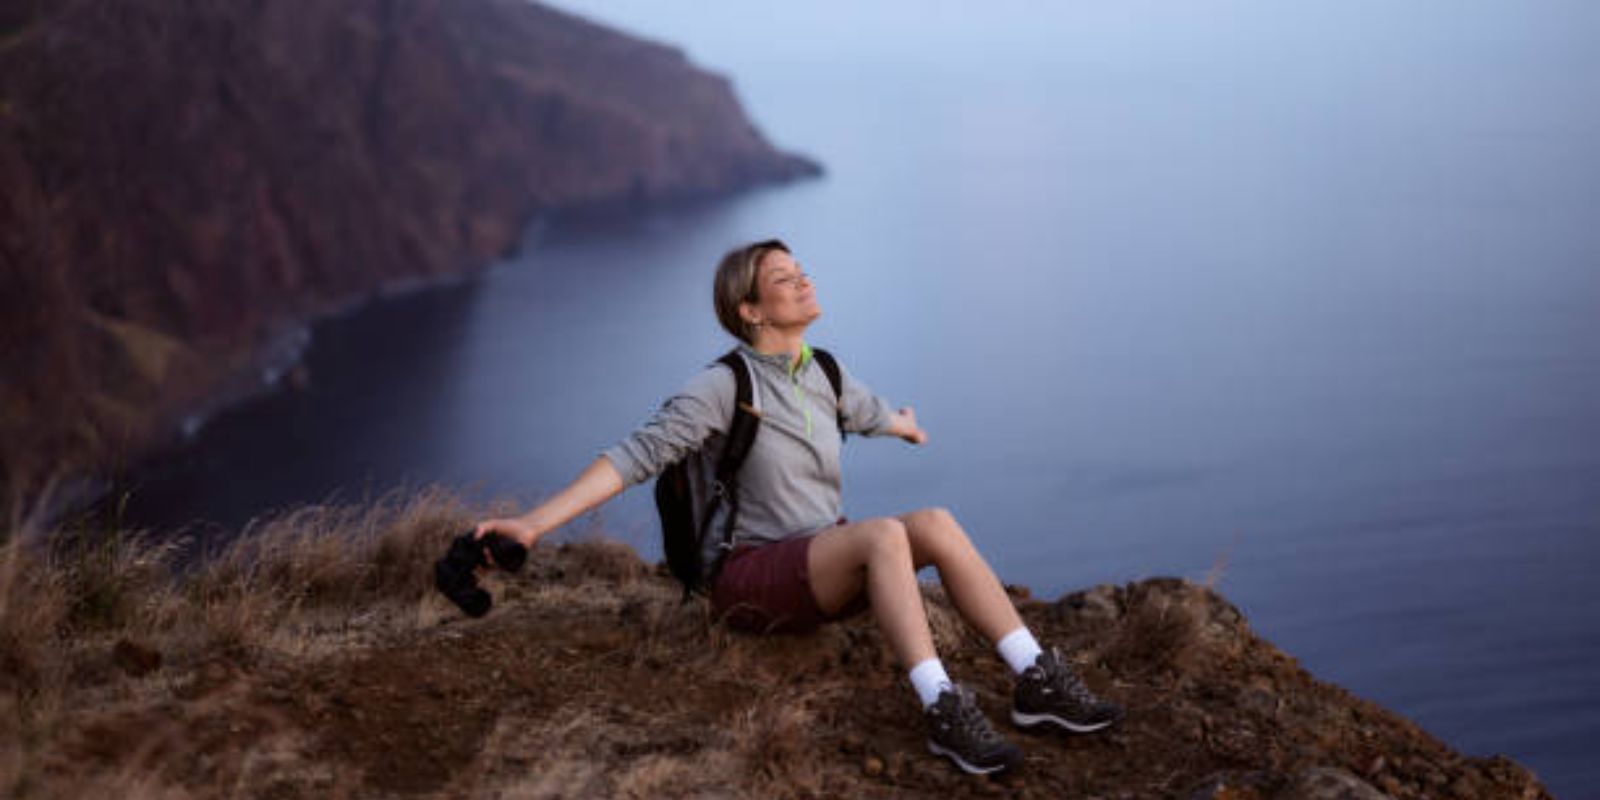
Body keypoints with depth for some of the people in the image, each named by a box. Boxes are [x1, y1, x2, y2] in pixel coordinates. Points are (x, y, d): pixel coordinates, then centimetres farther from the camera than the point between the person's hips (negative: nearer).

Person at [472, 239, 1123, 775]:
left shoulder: (820, 374, 7)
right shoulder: (723, 386, -14)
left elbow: (865, 411, 31)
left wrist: (906, 427, 53)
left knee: (935, 523, -19)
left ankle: (1037, 681, -21)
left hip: (825, 575, 7)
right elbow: (636, 455, -22)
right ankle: (944, 713, -36)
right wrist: (535, 524, -32)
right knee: (883, 533, -32)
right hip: (751, 583, -7)